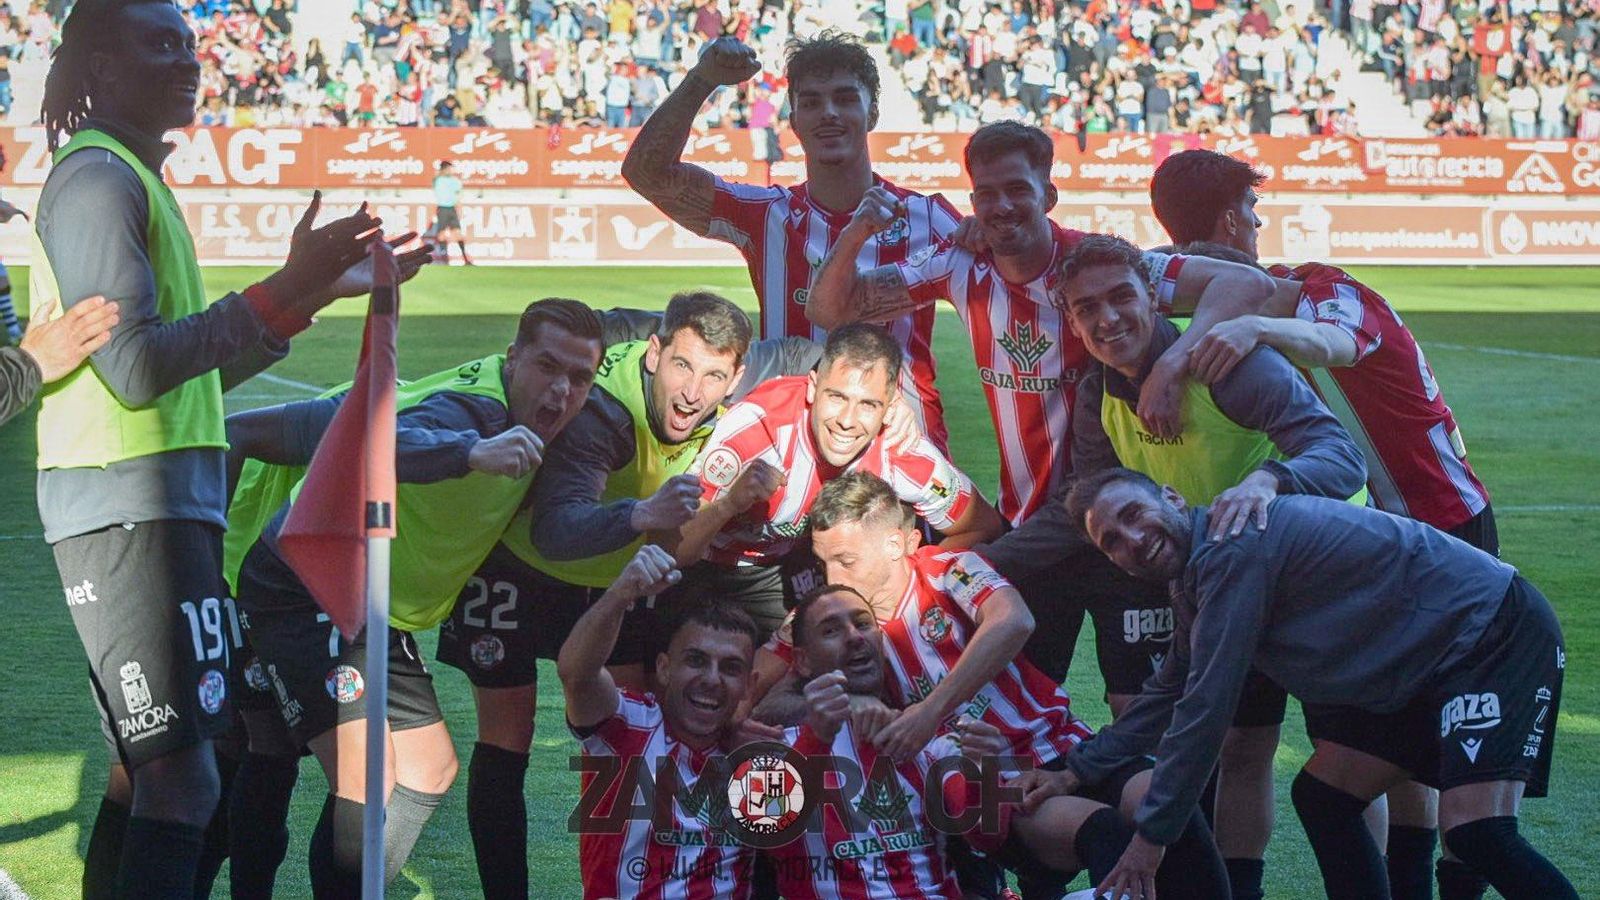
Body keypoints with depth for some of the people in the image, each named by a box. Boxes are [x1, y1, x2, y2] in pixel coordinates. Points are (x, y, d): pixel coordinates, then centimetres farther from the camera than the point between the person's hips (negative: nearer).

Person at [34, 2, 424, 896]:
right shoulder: (99, 178, -11)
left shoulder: (134, 178, 20)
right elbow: (135, 367, -20)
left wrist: (326, 288, 19)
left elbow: (196, 367, 22)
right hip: (130, 506, -10)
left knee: (145, 769, 12)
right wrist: (289, 287, -20)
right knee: (183, 780, -15)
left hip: (166, 503, 10)